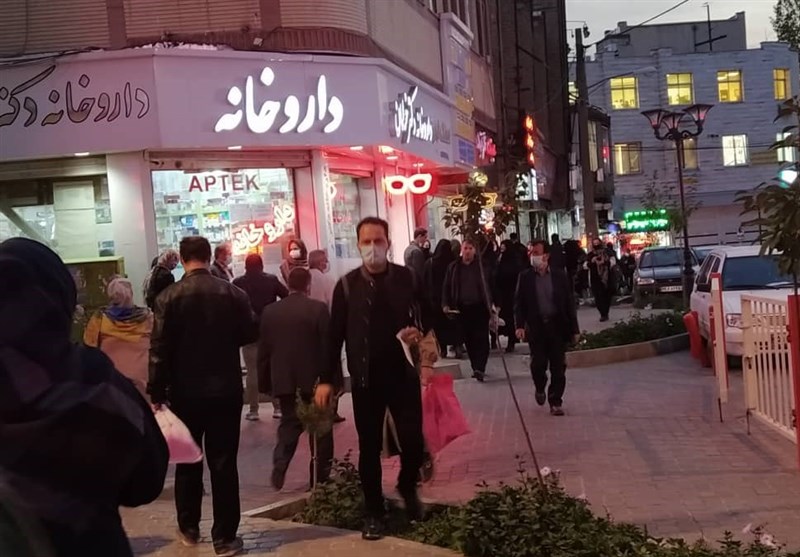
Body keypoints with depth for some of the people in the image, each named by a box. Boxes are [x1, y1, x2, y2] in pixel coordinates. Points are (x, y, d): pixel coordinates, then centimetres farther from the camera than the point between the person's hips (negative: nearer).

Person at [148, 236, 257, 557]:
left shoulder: (169, 297, -8)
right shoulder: (232, 293, -5)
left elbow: (160, 349, -10)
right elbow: (250, 333, 5)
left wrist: (156, 393, -4)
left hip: (185, 391, 0)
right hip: (226, 389, 0)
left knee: (188, 462, 15)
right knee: (223, 464, 3)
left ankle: (189, 529, 26)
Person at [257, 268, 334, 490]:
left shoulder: (270, 311, 2)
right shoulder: (318, 308, -9)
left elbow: (263, 350, 5)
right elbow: (328, 345, -10)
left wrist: (265, 382, 13)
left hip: (284, 380, 3)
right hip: (313, 379, -3)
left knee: (289, 424, 14)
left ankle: (278, 470, -5)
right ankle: (320, 476, 12)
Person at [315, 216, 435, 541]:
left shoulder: (407, 278, 1)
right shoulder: (347, 285, -1)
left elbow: (426, 318, 7)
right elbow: (335, 334, 1)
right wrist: (326, 379, -2)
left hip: (404, 375, 0)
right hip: (365, 379, 0)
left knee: (413, 440, -2)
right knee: (370, 447, 7)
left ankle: (408, 489, 28)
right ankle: (373, 511, 21)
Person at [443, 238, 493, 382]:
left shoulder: (481, 265, 0)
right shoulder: (454, 267, 6)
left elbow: (489, 285, -1)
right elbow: (447, 287, 8)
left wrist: (492, 303, -9)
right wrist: (446, 304, -3)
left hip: (479, 307, -3)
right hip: (462, 308, 3)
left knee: (481, 338, -7)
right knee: (468, 339, 6)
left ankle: (480, 368, -10)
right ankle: (476, 367, 16)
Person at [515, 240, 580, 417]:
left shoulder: (560, 275, 1)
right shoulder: (525, 277, 1)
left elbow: (569, 302, 3)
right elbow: (519, 303, 1)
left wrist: (574, 329, 0)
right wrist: (520, 325, -12)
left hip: (558, 326, 0)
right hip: (536, 326, 0)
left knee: (558, 366, 1)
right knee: (538, 364, -1)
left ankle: (555, 402, 12)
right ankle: (540, 388, 30)